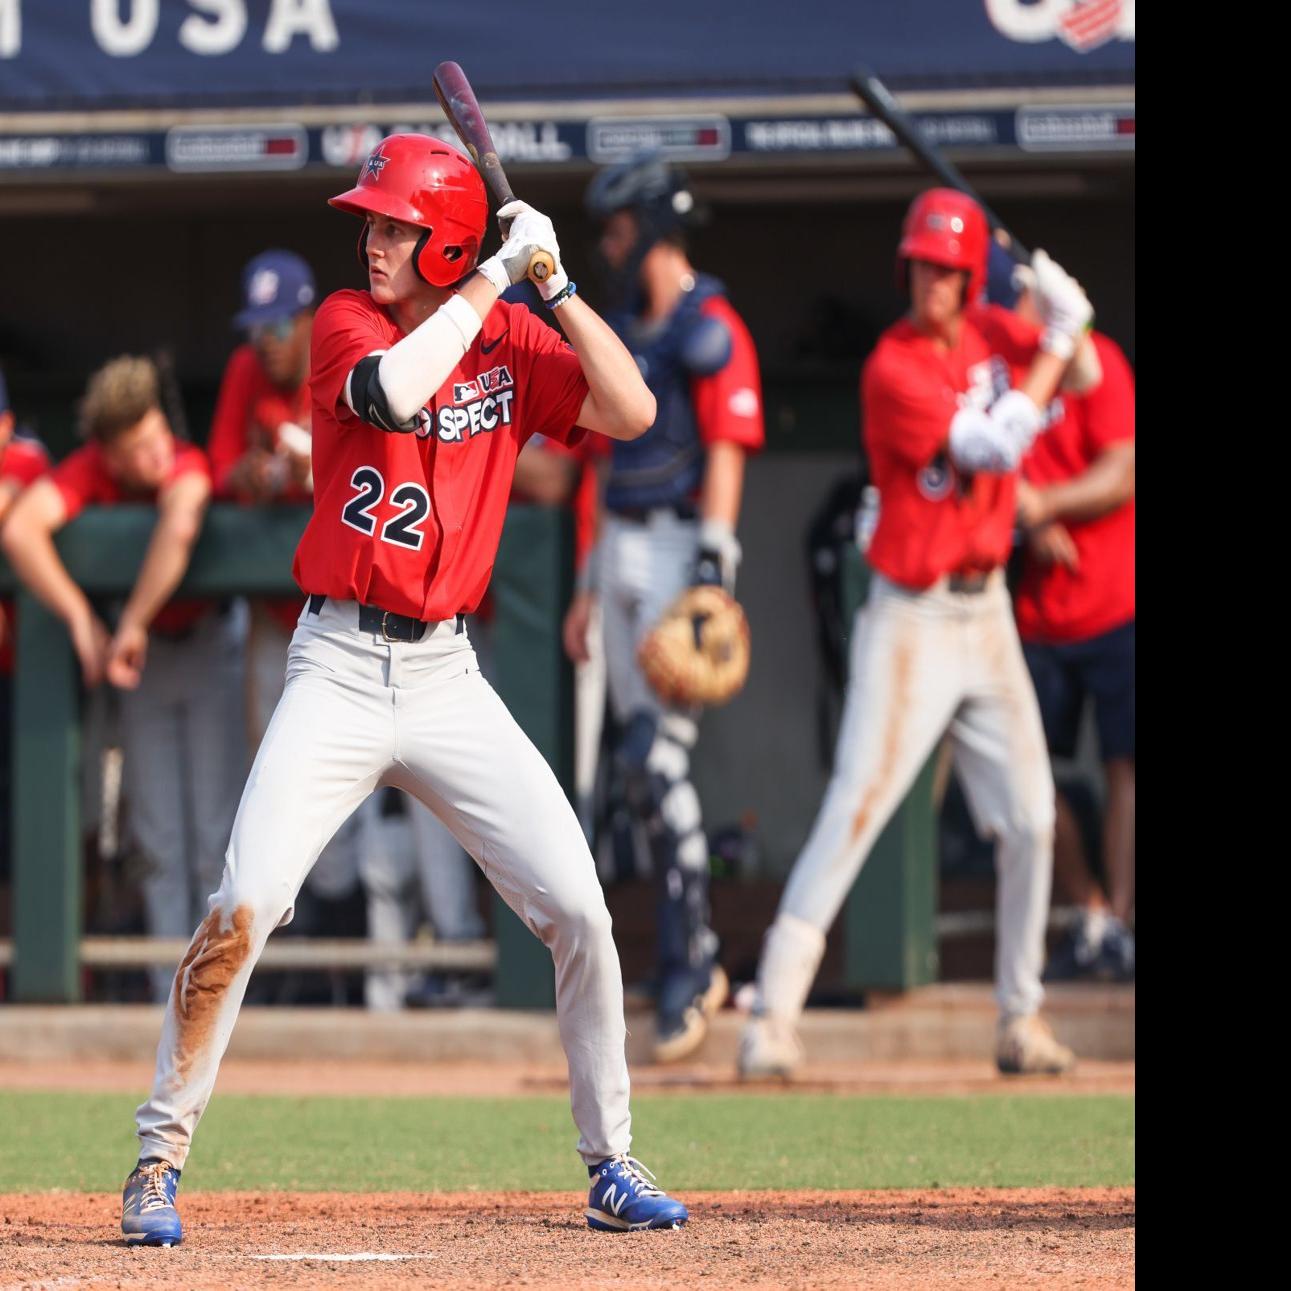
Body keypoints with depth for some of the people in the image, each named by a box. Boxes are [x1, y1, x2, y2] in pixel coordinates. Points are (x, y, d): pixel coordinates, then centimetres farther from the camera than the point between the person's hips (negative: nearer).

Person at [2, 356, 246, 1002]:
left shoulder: (187, 464, -26)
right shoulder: (87, 471, -19)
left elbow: (179, 529, -48)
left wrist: (132, 625, -44)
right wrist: (82, 621, -40)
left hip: (208, 642, -3)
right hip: (141, 657, 3)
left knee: (217, 834, -7)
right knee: (159, 839, 2)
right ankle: (170, 993, 3)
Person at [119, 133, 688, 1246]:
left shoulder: (511, 347, 5)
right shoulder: (348, 321, -2)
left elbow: (630, 411, -8)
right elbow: (392, 393, -24)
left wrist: (555, 282, -10)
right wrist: (492, 279, -17)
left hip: (448, 681, 3)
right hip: (338, 672, -3)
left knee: (577, 912, -3)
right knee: (243, 907, -15)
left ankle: (612, 1169, 11)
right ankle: (160, 1157, -5)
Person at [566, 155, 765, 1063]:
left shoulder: (708, 330, -10)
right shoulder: (628, 330, 17)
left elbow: (725, 455, -17)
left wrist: (709, 581, -24)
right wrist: (593, 587, 21)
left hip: (684, 551, -9)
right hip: (626, 553, 9)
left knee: (659, 756, -14)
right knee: (645, 765, 7)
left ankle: (685, 973, -10)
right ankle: (699, 962, 14)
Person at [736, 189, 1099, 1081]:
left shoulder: (991, 334, 6)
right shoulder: (893, 368, -15)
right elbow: (996, 444, -21)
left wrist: (1068, 316, -13)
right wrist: (1055, 341, -16)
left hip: (988, 612, 7)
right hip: (913, 618, -7)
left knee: (1029, 820, 5)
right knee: (853, 813, -13)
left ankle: (1022, 1017, 17)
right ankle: (774, 1015, -13)